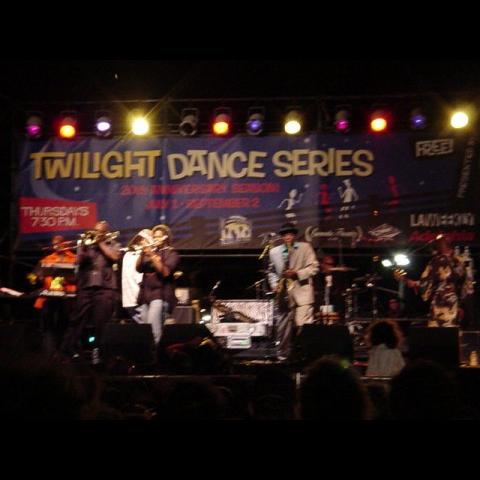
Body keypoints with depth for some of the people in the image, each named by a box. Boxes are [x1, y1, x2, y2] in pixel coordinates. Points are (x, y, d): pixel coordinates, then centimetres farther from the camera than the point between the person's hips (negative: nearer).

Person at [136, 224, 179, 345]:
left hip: (160, 293, -6)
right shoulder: (150, 250, 21)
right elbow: (139, 268, 10)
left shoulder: (171, 253, 5)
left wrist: (152, 256, -13)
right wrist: (142, 254, -5)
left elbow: (166, 272, -9)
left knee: (153, 329, -21)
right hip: (145, 293, 6)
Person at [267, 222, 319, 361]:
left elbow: (313, 267, 0)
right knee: (282, 327, 1)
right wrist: (274, 285, 2)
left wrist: (297, 273, -14)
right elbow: (271, 272, 20)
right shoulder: (274, 252, 13)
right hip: (283, 294, 3)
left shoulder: (305, 247, 5)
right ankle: (282, 356, 9)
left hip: (302, 293, -3)